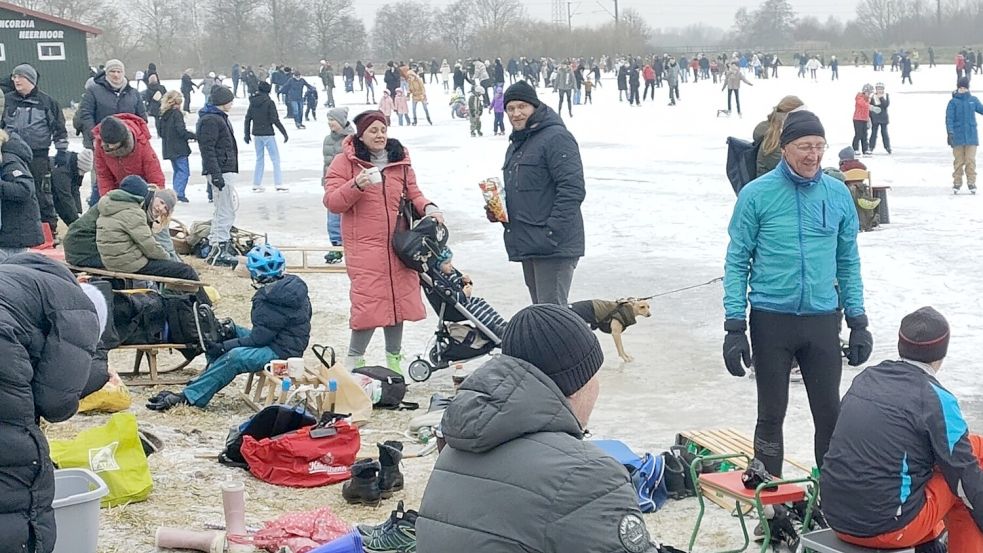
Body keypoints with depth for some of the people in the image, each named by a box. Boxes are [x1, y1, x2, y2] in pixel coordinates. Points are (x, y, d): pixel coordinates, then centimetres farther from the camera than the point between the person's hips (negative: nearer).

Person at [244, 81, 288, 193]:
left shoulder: (253, 102, 4)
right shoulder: (269, 102, -12)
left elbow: (248, 118, 8)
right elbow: (275, 120, -14)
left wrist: (247, 134, 17)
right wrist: (284, 132, -9)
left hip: (256, 134, 5)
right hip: (267, 134, -5)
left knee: (259, 159, 14)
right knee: (275, 159, 1)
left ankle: (256, 184, 14)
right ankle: (278, 183, -4)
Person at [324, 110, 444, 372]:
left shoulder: (400, 161, 11)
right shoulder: (345, 161, -1)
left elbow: (413, 194, 16)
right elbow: (332, 201, -5)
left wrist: (428, 207, -5)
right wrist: (356, 185, -22)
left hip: (399, 244, 4)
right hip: (364, 245, -4)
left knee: (399, 298, 9)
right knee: (368, 301, -11)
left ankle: (394, 358, 26)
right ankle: (354, 360, 5)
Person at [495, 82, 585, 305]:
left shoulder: (556, 138, -11)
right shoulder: (516, 144, 20)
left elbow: (573, 189, -19)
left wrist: (551, 233, -22)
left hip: (554, 246, -10)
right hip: (527, 245, 10)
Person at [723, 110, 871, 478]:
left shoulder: (838, 194, 3)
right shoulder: (757, 194, -7)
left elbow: (848, 262, 10)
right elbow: (737, 262, -4)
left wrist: (858, 323, 7)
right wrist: (734, 327, -9)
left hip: (822, 319, 3)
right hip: (771, 320, -2)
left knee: (830, 412, 9)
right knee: (771, 414, 8)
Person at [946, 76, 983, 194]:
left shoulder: (973, 100, 6)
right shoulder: (953, 102, -2)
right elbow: (949, 118, -7)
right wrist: (950, 132, -19)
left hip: (971, 136, 1)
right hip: (958, 137, -1)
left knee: (971, 160, -2)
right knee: (959, 161, 3)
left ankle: (971, 183, 6)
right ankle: (957, 183, 13)